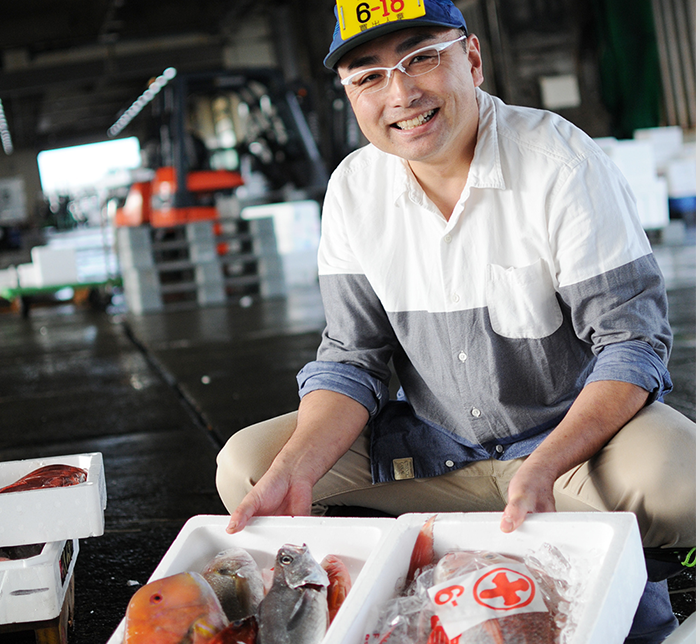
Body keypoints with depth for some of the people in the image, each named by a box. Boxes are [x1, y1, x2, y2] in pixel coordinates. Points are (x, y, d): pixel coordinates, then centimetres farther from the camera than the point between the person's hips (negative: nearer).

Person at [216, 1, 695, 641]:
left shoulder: (562, 162, -17)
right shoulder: (355, 188, -3)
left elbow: (631, 342, -18)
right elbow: (353, 359, -1)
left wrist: (543, 467, -34)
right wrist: (295, 470, -20)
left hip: (578, 432, -4)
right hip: (434, 448, 4)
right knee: (246, 464, -8)